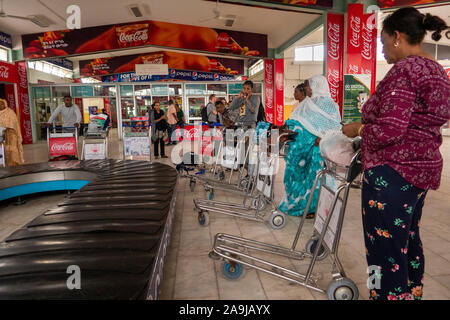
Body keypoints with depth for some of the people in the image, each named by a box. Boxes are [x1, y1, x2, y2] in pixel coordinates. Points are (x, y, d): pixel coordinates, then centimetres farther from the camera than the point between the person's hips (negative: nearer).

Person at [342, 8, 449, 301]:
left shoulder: (405, 69, -15)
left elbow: (390, 129, -23)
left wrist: (358, 129, -6)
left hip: (392, 172, -11)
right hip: (422, 167, 11)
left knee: (386, 251, -1)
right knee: (409, 239, 24)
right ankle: (412, 293, 42)